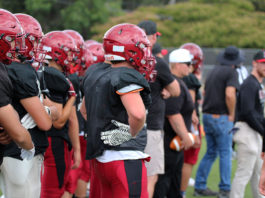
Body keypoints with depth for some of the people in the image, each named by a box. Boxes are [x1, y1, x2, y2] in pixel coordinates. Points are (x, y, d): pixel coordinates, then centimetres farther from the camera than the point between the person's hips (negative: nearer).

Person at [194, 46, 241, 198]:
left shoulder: (214, 71, 14)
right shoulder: (231, 72, -11)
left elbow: (205, 92, 22)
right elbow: (230, 94, -23)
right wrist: (232, 114, -12)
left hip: (207, 116, 8)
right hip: (221, 118, -8)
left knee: (211, 152, 16)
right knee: (225, 154, 0)